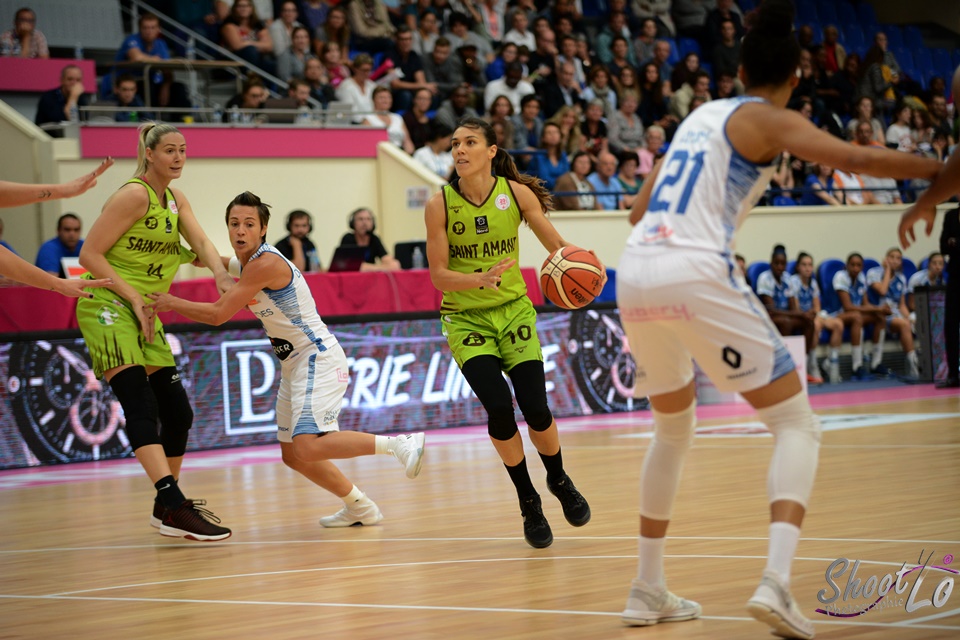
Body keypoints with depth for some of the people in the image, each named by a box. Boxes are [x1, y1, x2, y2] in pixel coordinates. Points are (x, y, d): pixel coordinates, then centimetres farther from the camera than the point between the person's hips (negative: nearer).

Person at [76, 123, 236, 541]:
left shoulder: (176, 201, 13)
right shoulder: (134, 196, -11)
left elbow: (201, 243, -2)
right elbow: (89, 255, -13)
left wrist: (221, 274, -23)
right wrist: (134, 297, -19)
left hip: (145, 315, 9)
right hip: (107, 307, -9)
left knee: (178, 413, 9)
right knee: (140, 404, -22)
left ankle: (166, 507, 22)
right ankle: (173, 507, -36)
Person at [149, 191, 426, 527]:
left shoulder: (265, 264, -19)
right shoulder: (247, 261, 10)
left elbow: (217, 314, -18)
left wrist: (171, 303, -6)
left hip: (318, 358, -10)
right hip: (295, 363, 10)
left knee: (308, 447, -26)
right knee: (293, 455, 14)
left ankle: (399, 444, -20)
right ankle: (359, 508, 25)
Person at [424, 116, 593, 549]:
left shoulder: (517, 193, -9)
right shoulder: (440, 205, -11)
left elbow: (557, 246, -3)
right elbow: (438, 276, -11)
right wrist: (480, 279, -29)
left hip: (513, 310, 1)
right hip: (465, 318, -1)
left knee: (535, 408, -11)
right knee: (499, 407, -18)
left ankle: (559, 481, 22)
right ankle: (528, 501, 5)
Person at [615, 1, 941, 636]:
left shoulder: (701, 116, 24)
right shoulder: (769, 120, 3)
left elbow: (640, 210, 30)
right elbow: (853, 157, -15)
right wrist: (942, 171, -9)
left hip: (635, 273, 7)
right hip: (697, 274, -7)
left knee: (674, 430, 26)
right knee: (797, 425, 1)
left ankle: (648, 589, 26)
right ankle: (776, 582, -18)